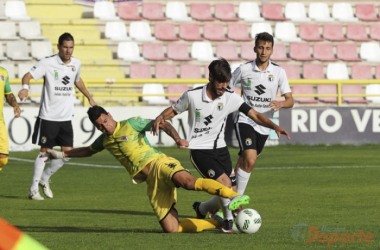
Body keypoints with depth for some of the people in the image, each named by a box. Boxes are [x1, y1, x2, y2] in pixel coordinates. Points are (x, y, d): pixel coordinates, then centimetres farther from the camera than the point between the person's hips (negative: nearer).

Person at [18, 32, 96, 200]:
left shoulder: (76, 63, 6)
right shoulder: (48, 63, -11)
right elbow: (28, 75, -22)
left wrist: (89, 98, 34)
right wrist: (25, 87, -43)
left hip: (66, 117, 5)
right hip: (48, 116, -5)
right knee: (45, 151, -4)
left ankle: (45, 178, 24)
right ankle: (34, 189, 7)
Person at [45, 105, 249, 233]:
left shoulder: (131, 124, 6)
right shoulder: (104, 140, 22)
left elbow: (162, 124, 0)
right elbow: (88, 151, 42)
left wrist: (177, 138, -17)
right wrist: (62, 154, 39)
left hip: (158, 163, -5)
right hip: (151, 181, 5)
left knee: (187, 181, -41)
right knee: (170, 228, -14)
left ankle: (233, 196, -51)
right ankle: (219, 222, -7)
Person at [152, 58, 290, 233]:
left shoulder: (230, 97, -3)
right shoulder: (192, 96, -11)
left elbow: (255, 115, -5)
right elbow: (172, 111, 3)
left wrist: (274, 126, -20)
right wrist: (159, 119, -18)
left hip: (220, 149, 5)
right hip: (200, 151, -5)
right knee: (225, 184, -23)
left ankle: (201, 209, 32)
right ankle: (229, 219, 2)